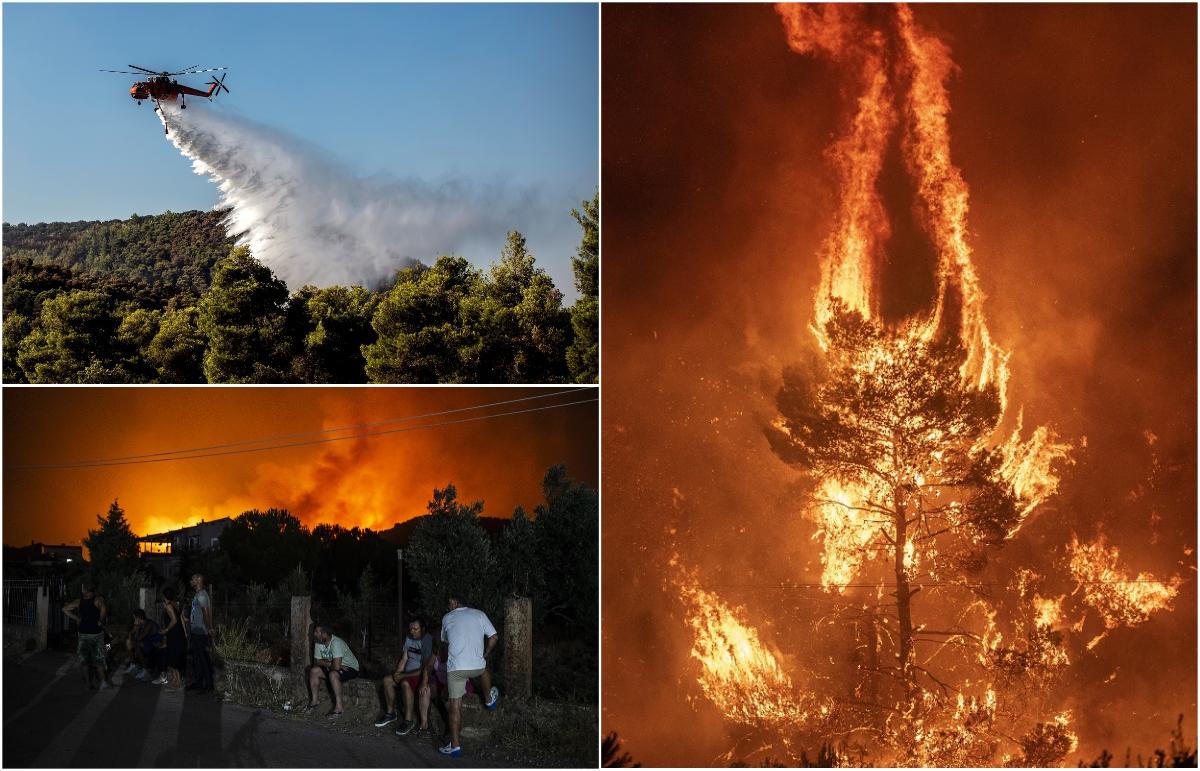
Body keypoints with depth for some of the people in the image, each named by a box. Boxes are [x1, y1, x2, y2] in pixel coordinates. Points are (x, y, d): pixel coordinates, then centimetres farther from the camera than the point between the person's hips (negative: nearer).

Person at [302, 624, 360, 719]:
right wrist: (330, 664, -17)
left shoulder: (336, 643, -30)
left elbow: (336, 666, -35)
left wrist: (326, 663, -14)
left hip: (350, 668, -8)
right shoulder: (318, 643, -4)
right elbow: (316, 661, 0)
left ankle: (339, 707, -31)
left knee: (333, 674, -35)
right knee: (314, 671, -8)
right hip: (332, 668, 8)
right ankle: (314, 701, 3)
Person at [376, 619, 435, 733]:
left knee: (405, 683, -33)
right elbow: (404, 659, 10)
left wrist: (403, 676, -20)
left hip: (422, 675, -8)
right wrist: (397, 674, -9)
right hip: (408, 674, 8)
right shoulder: (409, 638, 7)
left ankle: (409, 721, -26)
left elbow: (426, 668, -22)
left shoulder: (428, 641, -19)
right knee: (387, 680, -7)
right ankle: (391, 713, 7)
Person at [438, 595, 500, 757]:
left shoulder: (446, 618, 9)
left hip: (455, 667, -1)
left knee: (455, 705, 3)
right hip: (477, 666, 1)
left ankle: (455, 746, 0)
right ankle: (489, 699, 55)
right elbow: (493, 637, 4)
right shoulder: (479, 614, 7)